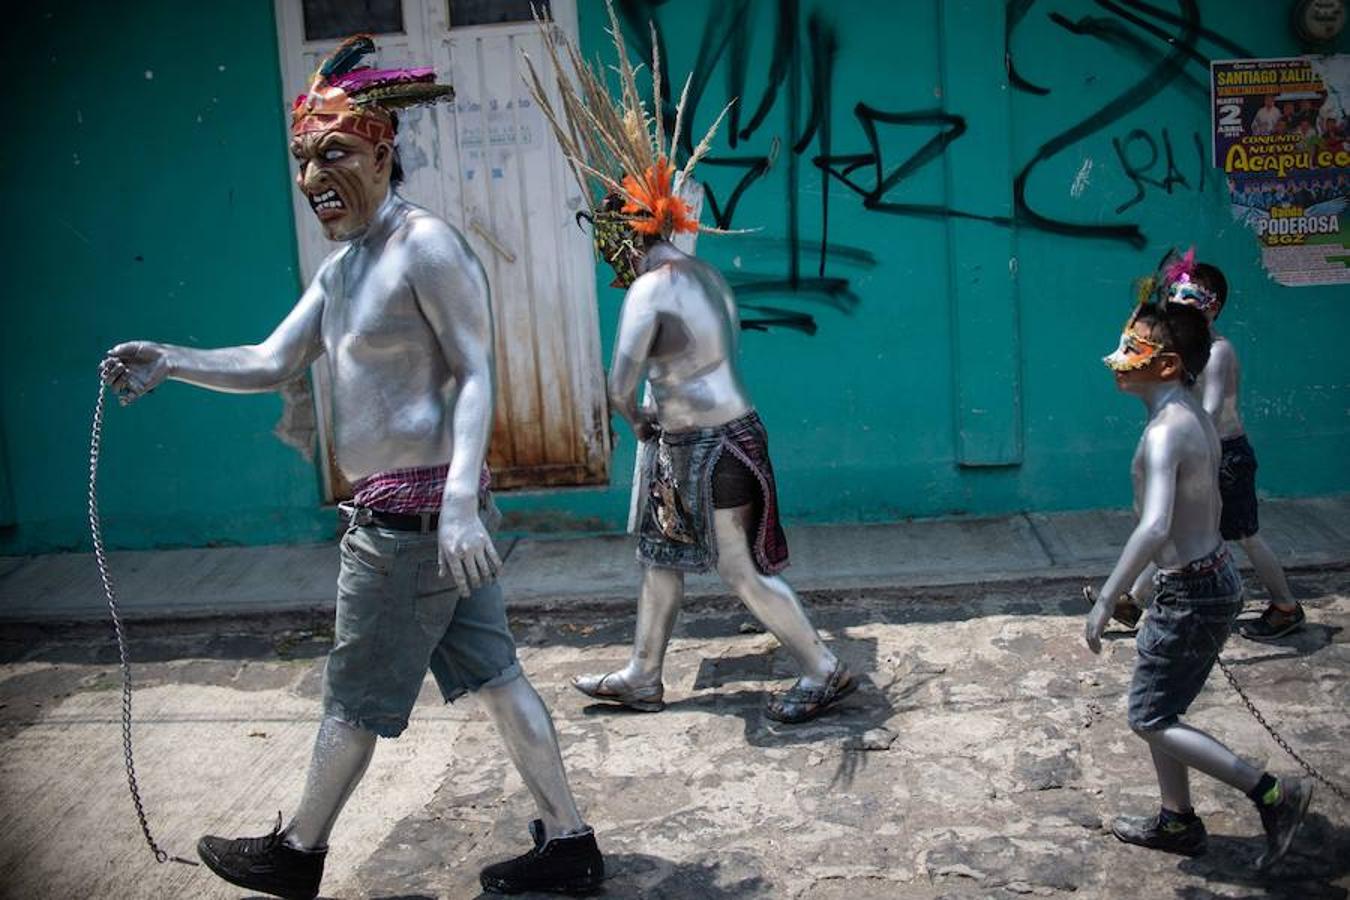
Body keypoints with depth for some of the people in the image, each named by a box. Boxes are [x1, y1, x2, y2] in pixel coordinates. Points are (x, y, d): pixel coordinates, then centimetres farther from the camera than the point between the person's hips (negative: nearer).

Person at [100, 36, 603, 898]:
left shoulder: (426, 245, -13)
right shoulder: (342, 268, 16)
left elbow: (475, 374, -18)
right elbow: (272, 363, 14)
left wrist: (459, 501, -27)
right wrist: (171, 362, -1)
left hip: (414, 512, -9)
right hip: (398, 510, 9)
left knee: (355, 695, 8)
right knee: (493, 675, 12)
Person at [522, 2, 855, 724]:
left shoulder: (649, 290, -20)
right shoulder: (703, 274, 10)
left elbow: (620, 386, -22)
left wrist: (639, 419, -1)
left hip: (709, 447, -10)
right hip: (728, 429, 10)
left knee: (742, 570, 1)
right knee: (660, 555, 18)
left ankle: (824, 671, 14)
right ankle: (643, 678, 30)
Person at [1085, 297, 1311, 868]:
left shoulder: (1164, 433, -24)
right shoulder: (1194, 417, 7)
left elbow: (1154, 528, -36)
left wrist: (1105, 601, -31)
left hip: (1192, 594, -9)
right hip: (1210, 578, 9)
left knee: (1150, 720, 2)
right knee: (1155, 707, 19)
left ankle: (1274, 794, 3)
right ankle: (1178, 822, 31)